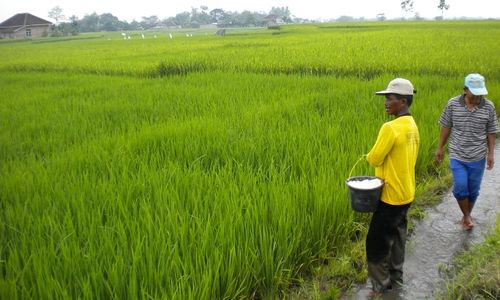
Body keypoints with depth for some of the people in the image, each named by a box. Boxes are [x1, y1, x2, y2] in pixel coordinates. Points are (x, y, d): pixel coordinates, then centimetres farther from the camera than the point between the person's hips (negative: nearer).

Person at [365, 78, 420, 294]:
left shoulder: (391, 127, -24)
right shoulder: (412, 126, 5)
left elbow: (374, 159, -19)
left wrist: (370, 155, 1)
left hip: (392, 195, -9)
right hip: (406, 192, 9)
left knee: (377, 240, 3)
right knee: (397, 234, 22)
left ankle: (380, 285, 14)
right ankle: (396, 275, 37)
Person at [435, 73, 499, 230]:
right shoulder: (453, 104, -9)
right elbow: (446, 127, 2)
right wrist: (440, 147, 5)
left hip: (478, 157, 1)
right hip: (457, 155, -1)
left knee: (473, 190, 11)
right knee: (460, 188, -7)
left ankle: (466, 216, 33)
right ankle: (466, 216, 17)